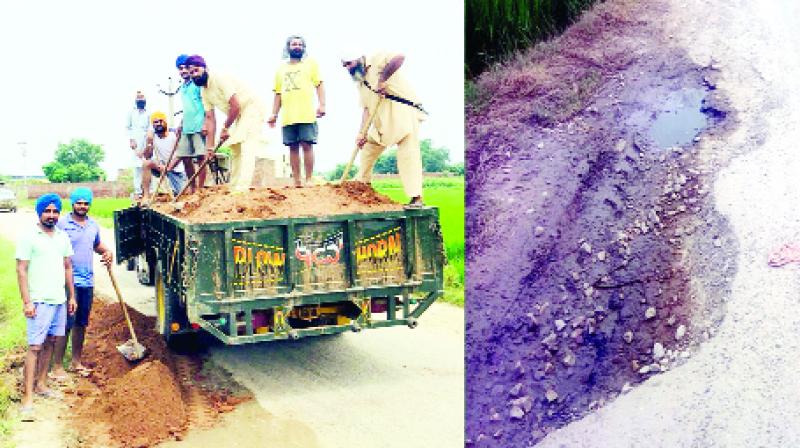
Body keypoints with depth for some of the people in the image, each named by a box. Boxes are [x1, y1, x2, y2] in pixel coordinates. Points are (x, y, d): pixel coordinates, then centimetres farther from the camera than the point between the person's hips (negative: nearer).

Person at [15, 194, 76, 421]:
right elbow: (21, 270, -10)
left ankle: (40, 384, 25)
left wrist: (71, 296, 14)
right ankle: (28, 398, -7)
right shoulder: (29, 237, -8)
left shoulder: (63, 237, 10)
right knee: (35, 347, -8)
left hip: (60, 300, 6)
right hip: (39, 301, -6)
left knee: (49, 342, 13)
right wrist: (26, 301, -15)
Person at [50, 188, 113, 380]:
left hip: (88, 281, 6)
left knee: (81, 324, 15)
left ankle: (76, 362, 27)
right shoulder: (62, 223, -8)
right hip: (68, 281, -6)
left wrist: (107, 252, 6)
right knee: (66, 325, -7)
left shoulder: (93, 224, 12)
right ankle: (57, 366, 0)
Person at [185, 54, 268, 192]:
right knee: (235, 151, 13)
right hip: (240, 116, 10)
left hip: (252, 109, -10)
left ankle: (242, 189, -29)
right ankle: (234, 188, 19)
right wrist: (210, 146, -2)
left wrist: (225, 128, -17)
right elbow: (210, 118, 4)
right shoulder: (204, 91, 4)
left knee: (247, 149, -20)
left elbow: (236, 105, -29)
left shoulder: (220, 79, -22)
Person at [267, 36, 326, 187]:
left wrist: (322, 104, -10)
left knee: (307, 145, -9)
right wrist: (274, 114, 11)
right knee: (293, 147, 1)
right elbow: (278, 94, 21)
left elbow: (319, 85, 4)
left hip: (307, 114, -3)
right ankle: (296, 181, 4)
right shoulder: (281, 69, 22)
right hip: (287, 116, 3)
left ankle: (309, 180, -6)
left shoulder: (310, 63, 13)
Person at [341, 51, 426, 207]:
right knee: (367, 149, 19)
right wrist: (362, 133, -4)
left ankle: (416, 198, -22)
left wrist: (382, 79, -24)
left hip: (404, 112, -9)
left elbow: (399, 57, -26)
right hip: (382, 122, 9)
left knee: (409, 154, -17)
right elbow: (366, 109, 9)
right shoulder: (360, 83, 16)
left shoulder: (377, 60, -6)